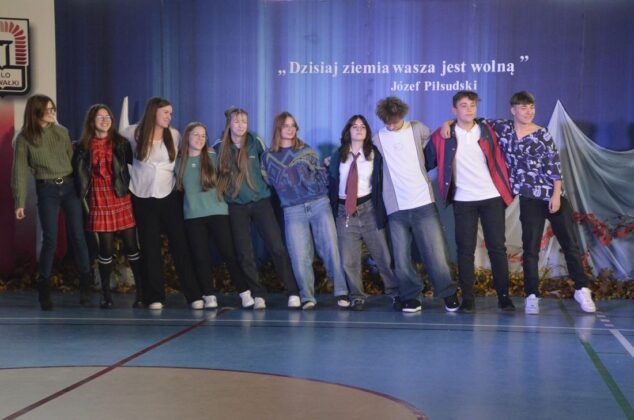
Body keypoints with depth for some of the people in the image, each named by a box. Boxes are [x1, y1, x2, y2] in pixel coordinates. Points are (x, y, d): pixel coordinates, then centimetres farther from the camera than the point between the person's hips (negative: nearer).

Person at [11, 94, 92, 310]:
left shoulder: (61, 131, 6)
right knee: (50, 239, -3)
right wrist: (20, 203, -6)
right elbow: (20, 171, -2)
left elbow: (71, 157, 10)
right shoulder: (24, 138, -3)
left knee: (78, 236, 0)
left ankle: (85, 284, 8)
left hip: (69, 186, 2)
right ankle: (43, 288, 11)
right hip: (46, 190, -2)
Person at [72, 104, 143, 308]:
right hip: (99, 203, 0)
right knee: (106, 249, 1)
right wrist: (84, 200, 2)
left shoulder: (121, 143, 5)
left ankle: (141, 292, 7)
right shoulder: (83, 147, 6)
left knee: (131, 246, -1)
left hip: (122, 200, 0)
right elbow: (79, 176, 7)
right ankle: (106, 295, 12)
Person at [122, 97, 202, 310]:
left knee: (180, 245, -3)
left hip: (169, 197, 1)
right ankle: (155, 297, 9)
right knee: (150, 248, 3)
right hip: (143, 198, 0)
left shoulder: (174, 135, 3)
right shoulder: (135, 133, -1)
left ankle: (194, 295, -1)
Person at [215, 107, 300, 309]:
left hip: (260, 201, -1)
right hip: (236, 206, 1)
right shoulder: (220, 147, 2)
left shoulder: (255, 142, 1)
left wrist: (265, 181, 10)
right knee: (245, 254, -1)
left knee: (277, 247, -6)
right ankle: (258, 295, 9)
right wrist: (222, 190, 7)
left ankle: (293, 292, -1)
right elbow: (216, 174, 16)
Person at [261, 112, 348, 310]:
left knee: (330, 249, -5)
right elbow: (267, 183, 14)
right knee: (300, 256, -5)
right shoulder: (268, 157, 10)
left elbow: (322, 175, 11)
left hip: (319, 204, 1)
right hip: (293, 211, 0)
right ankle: (307, 297, 5)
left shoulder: (306, 151, 12)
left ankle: (341, 292, 2)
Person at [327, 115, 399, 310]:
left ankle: (395, 293, 11)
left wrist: (380, 208, -5)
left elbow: (382, 180, 2)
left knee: (382, 255, 0)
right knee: (349, 260, 2)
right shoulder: (338, 155, 11)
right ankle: (357, 297, 12)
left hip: (368, 208, -1)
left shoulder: (375, 154, 5)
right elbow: (331, 181, 11)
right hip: (344, 211, 1)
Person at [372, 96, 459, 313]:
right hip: (396, 207, 1)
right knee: (401, 257, 1)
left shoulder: (417, 129, 5)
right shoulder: (378, 139, 5)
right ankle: (411, 297, 14)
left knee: (436, 252, -2)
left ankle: (449, 294, 12)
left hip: (424, 203, -1)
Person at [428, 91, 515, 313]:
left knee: (497, 247, 2)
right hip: (463, 201, -1)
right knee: (465, 249, 0)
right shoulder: (442, 136, 1)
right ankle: (467, 298, 6)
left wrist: (507, 190, 3)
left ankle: (504, 296, 8)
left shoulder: (487, 131, 6)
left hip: (492, 197, 1)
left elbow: (499, 161, 8)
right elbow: (426, 161, 2)